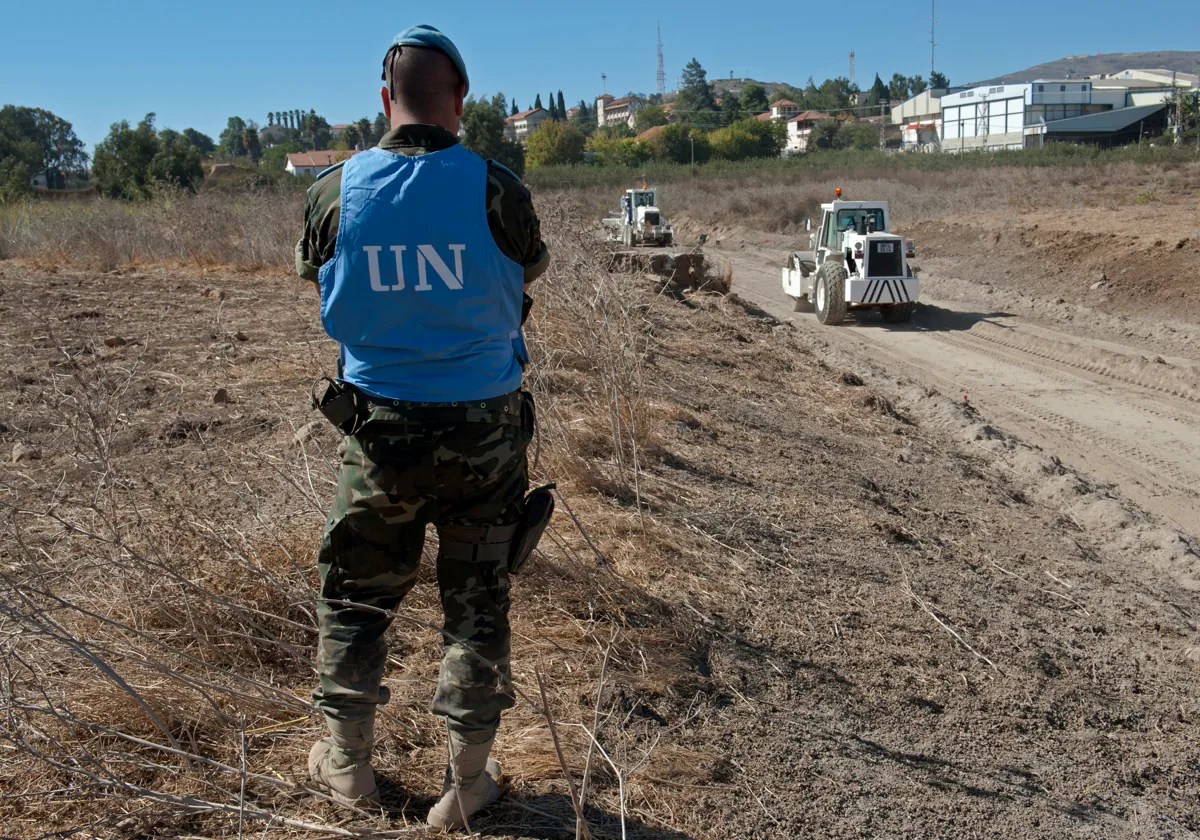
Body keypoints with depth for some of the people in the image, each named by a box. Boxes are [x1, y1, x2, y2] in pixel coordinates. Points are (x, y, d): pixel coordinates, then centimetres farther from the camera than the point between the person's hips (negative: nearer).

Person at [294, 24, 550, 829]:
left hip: (380, 425, 1)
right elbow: (532, 266, 6)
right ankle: (468, 779, 22)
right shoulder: (496, 188, -12)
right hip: (483, 426, -1)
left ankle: (348, 761, 32)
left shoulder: (335, 191, -8)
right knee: (477, 602, 12)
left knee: (355, 593, 19)